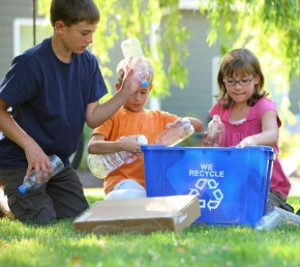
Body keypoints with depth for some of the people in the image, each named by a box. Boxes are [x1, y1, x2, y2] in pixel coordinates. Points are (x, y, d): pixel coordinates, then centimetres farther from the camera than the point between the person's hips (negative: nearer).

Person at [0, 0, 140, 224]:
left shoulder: (88, 63, 0)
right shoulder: (31, 64, -21)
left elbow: (92, 118, -1)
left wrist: (124, 94, -13)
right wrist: (30, 145, -24)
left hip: (58, 161, 6)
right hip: (21, 161, -6)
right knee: (42, 220, -18)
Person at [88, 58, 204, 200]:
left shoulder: (158, 117, 22)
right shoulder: (113, 116, 10)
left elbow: (199, 126, 23)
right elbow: (92, 147, -5)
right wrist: (122, 145, -21)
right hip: (122, 181, -5)